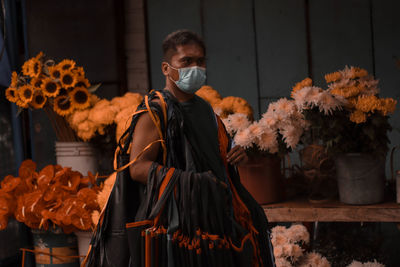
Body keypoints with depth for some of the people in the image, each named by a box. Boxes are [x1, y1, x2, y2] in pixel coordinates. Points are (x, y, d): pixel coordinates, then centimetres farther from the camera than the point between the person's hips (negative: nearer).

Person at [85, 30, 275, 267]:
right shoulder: (154, 112, -6)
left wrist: (236, 156, 6)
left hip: (208, 219, 7)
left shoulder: (205, 111, 19)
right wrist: (193, 183, -23)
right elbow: (138, 167, -16)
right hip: (171, 221, -7)